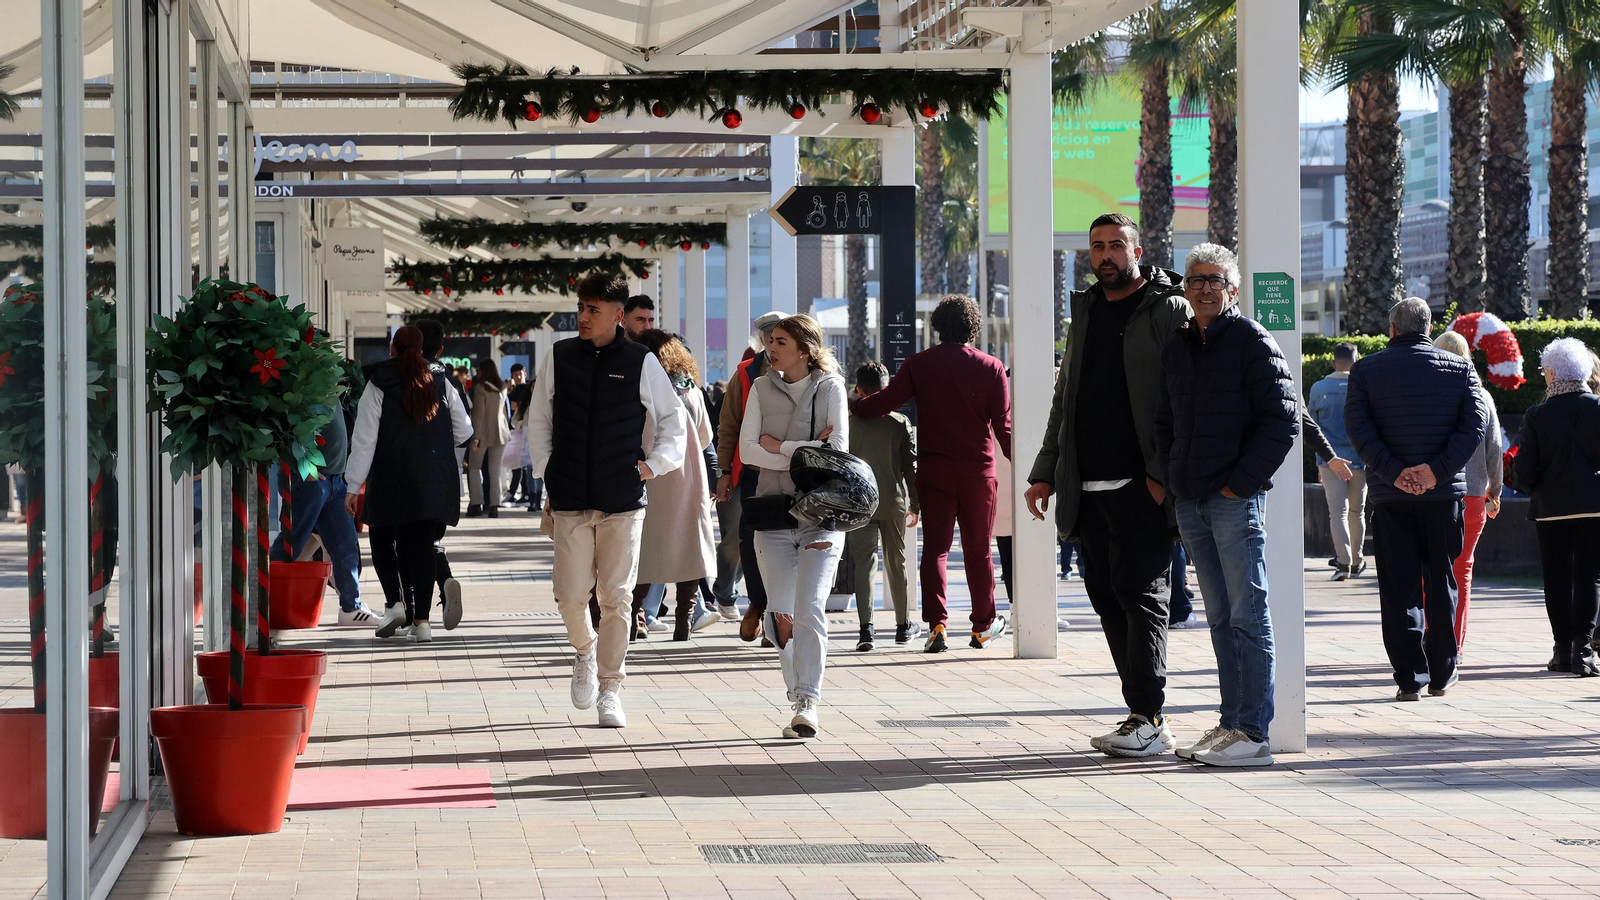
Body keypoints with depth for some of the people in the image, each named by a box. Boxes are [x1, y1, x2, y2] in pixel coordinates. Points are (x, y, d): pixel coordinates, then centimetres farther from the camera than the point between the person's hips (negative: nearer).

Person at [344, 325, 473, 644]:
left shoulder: (378, 386, -4)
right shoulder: (440, 383, 6)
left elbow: (364, 439, -7)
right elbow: (463, 430, 11)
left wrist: (353, 486, -4)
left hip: (391, 482, -3)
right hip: (435, 481, 3)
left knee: (382, 540, 14)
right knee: (422, 546, 5)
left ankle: (395, 603, -6)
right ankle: (421, 620, -1)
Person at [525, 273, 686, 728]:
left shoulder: (641, 362, 0)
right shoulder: (559, 357, 4)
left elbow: (672, 417, 10)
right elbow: (538, 417, 13)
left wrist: (655, 463, 0)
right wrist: (545, 468, 5)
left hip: (624, 501, -1)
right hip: (570, 500, 1)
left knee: (616, 597, -1)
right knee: (571, 594, -5)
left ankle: (610, 690, 9)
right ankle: (585, 653, 27)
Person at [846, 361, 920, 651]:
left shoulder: (848, 422, -4)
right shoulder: (900, 422, -2)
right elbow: (910, 466, 0)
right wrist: (915, 504, 9)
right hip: (893, 502, 1)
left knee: (864, 564, -3)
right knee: (896, 563, 15)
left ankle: (866, 628, -17)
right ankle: (903, 625, 24)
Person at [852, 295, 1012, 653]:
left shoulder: (920, 364, -2)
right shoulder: (990, 367, -4)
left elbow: (884, 401, -5)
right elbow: (1004, 424, -4)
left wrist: (853, 406, 12)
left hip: (934, 470, 0)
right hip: (978, 470, 0)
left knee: (935, 547, 3)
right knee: (978, 549, 11)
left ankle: (936, 624, -12)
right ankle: (983, 626, 20)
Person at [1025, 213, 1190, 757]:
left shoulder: (1170, 312, -2)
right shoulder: (1085, 314, 19)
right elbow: (1065, 401, 25)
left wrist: (1163, 473, -16)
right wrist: (1045, 473, 19)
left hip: (1141, 487, -7)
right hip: (1088, 488, 7)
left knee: (1138, 594, -10)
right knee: (1107, 598, 6)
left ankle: (1149, 721, -9)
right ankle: (1144, 715, 11)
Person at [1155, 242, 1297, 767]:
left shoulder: (1252, 342, -5)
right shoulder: (1176, 348, 16)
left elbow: (1282, 420, -9)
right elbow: (1165, 422, 24)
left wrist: (1241, 482, -12)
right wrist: (1171, 481, 10)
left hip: (1236, 501, -7)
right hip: (1190, 503, 7)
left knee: (1248, 617, -6)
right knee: (1220, 619, 10)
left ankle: (1253, 733, -6)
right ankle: (1231, 724, 14)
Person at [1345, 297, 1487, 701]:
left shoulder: (1366, 370, 2)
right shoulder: (1460, 368, 4)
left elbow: (1357, 427, -8)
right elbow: (1474, 423, -6)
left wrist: (1392, 471, -13)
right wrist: (1437, 470, -13)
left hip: (1390, 495, -1)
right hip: (1444, 492, 1)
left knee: (1398, 588, 3)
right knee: (1441, 581, 12)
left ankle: (1409, 676, -1)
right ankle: (1441, 673, 16)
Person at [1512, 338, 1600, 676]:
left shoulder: (1536, 417, -5)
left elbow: (1525, 472, -5)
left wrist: (1534, 490, 16)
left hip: (1551, 509, 0)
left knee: (1557, 581, 9)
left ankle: (1563, 650, 10)